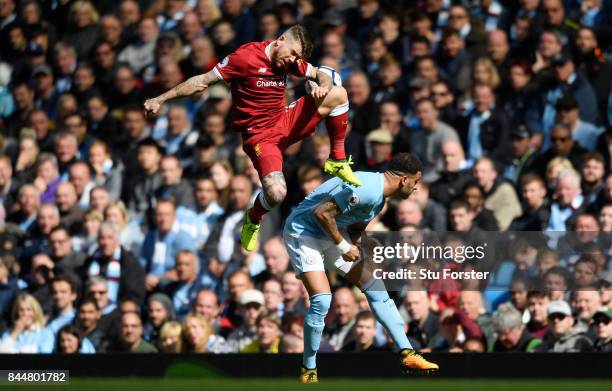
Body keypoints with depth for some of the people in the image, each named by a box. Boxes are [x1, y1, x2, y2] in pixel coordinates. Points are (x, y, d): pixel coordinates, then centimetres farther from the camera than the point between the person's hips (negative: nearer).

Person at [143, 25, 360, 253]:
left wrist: (323, 86, -15)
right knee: (276, 194, -28)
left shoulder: (290, 60, 2)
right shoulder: (246, 57, -17)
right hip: (261, 136, -7)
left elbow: (320, 74, 12)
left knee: (338, 94, -4)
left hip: (286, 122, 7)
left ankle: (337, 162, 13)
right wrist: (160, 99, -15)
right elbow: (203, 81, -15)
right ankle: (253, 220, 9)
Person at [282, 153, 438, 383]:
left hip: (330, 235, 10)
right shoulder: (366, 190, -29)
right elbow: (322, 212, -29)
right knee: (322, 299, -23)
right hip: (303, 232, -10)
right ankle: (308, 371, -6)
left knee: (375, 287, 5)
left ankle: (407, 355, 8)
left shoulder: (379, 196, 4)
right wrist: (342, 246, -20)